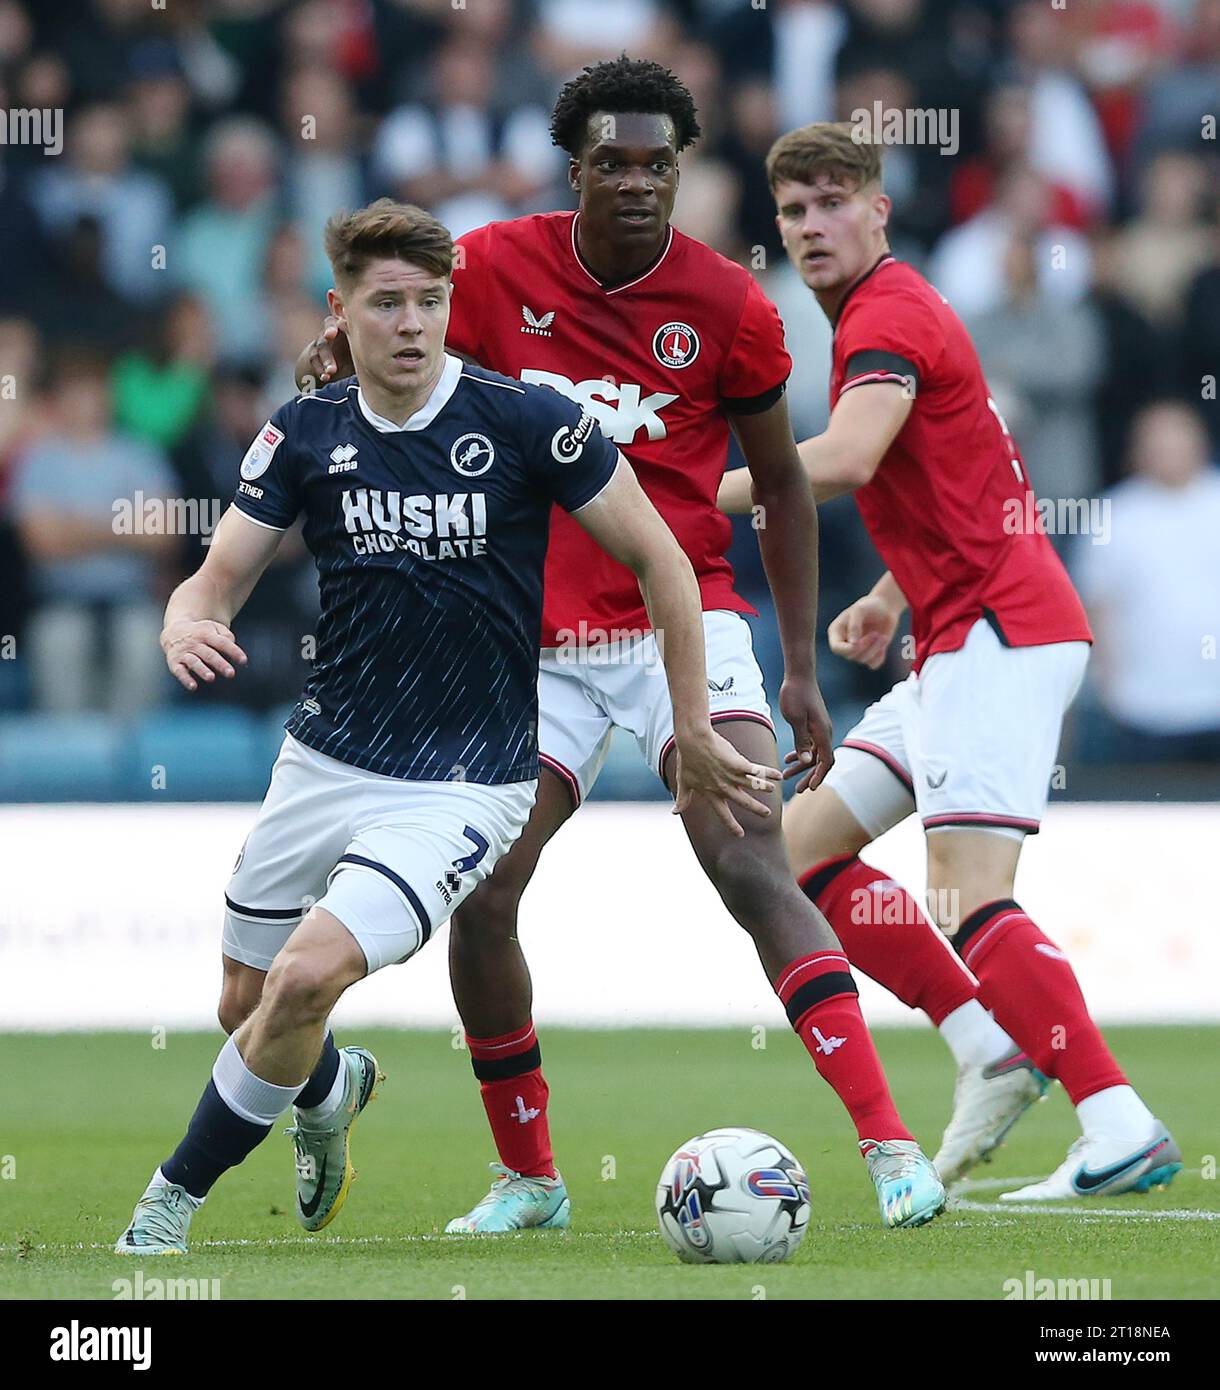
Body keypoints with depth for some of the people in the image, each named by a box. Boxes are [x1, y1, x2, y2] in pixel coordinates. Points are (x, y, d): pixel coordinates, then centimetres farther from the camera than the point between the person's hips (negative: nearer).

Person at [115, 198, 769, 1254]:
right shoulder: (306, 435, -1)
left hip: (463, 786, -5)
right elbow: (218, 581, 1)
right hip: (325, 762, 5)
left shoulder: (523, 421, -13)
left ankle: (172, 1201, -2)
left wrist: (694, 735, -3)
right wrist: (188, 625, -24)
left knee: (310, 977, -23)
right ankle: (332, 1088, 52)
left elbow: (658, 557, -5)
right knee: (249, 1006, 14)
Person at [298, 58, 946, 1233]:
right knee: (477, 897, -2)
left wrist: (803, 670, 2)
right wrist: (336, 349, -16)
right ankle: (527, 1177, 16)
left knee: (751, 864, -21)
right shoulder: (502, 267, -3)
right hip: (541, 642, 3)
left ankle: (888, 1145, -26)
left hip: (683, 627, -3)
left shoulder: (729, 307, -6)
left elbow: (781, 486, 4)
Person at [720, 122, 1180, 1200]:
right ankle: (991, 1045, 7)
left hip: (998, 631, -10)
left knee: (969, 897, -19)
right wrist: (889, 599, 21)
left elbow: (842, 460, -30)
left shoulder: (888, 314, -12)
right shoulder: (883, 314, 20)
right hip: (963, 639, 10)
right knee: (803, 848, 10)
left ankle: (1122, 1129, -24)